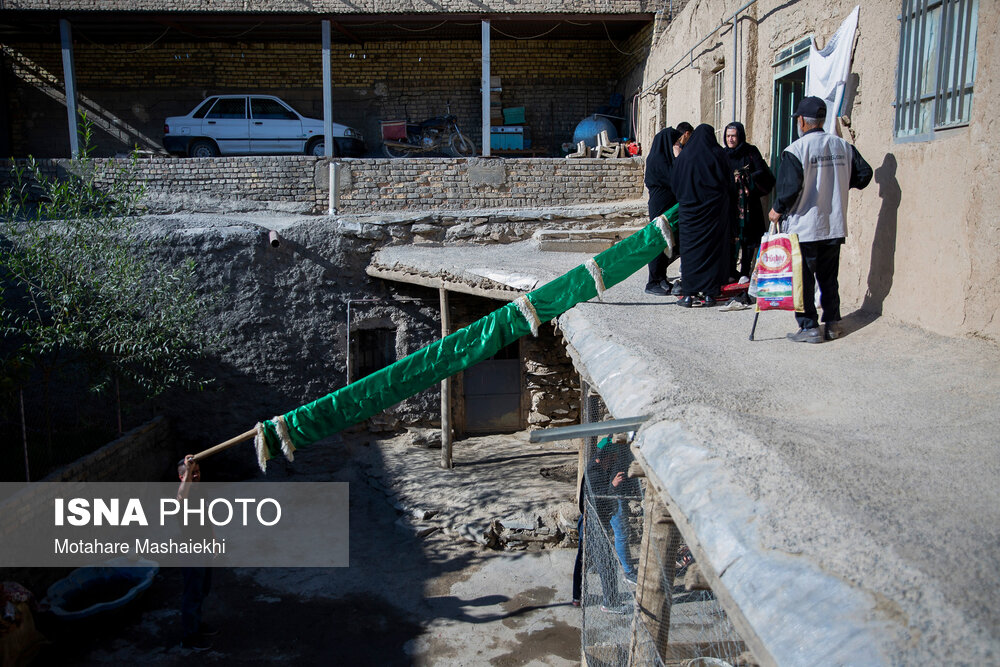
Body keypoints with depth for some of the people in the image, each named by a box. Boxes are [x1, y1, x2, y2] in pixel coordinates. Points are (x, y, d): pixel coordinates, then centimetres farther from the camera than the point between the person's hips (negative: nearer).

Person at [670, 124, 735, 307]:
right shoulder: (717, 154, -3)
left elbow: (674, 184, 6)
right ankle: (709, 294, 6)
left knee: (690, 251, 4)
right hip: (714, 209, 0)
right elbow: (729, 183, 0)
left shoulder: (683, 156, -1)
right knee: (713, 249, 5)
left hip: (690, 210, 0)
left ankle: (689, 294, 2)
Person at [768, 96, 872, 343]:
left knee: (803, 279, 3)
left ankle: (809, 327, 5)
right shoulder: (843, 146, 4)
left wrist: (778, 210, -4)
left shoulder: (796, 150, -13)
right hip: (834, 226, 6)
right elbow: (864, 174, 8)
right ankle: (832, 324, 20)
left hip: (803, 227, -6)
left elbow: (790, 187, -20)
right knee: (828, 276, 16)